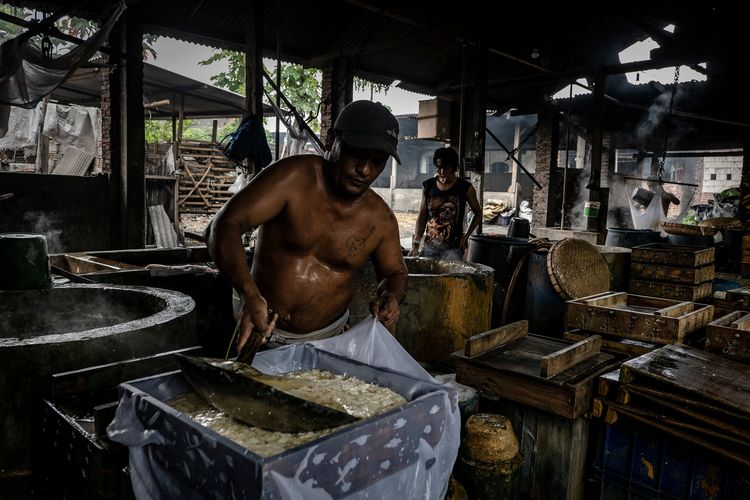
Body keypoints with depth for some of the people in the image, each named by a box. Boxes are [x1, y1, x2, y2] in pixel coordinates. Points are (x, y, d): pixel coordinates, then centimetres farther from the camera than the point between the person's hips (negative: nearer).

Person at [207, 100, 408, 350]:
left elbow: (395, 273, 11)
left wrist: (391, 295, -15)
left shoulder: (380, 219, -6)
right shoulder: (293, 178, -17)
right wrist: (250, 294, -40)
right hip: (263, 331, -2)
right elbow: (225, 226, -24)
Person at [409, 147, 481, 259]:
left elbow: (477, 213, 10)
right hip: (429, 246, 3)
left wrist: (466, 236, -1)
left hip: (453, 248, -3)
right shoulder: (428, 186, 5)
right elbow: (422, 217, 8)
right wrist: (415, 245, 1)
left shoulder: (465, 188, -3)